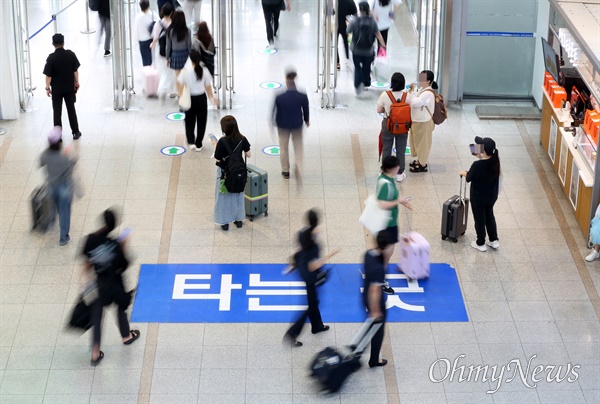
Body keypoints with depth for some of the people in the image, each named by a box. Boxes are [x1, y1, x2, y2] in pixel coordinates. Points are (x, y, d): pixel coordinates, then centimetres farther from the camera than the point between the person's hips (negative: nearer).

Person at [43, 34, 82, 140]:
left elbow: (48, 75, -14)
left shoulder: (51, 58, -17)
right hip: (70, 87, 2)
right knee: (71, 109, 15)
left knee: (57, 111, 9)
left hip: (56, 89, -2)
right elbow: (75, 70, -1)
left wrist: (47, 88, -2)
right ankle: (76, 132, 21)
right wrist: (76, 82, 13)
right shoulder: (71, 54, -9)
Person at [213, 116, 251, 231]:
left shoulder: (222, 141, -24)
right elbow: (248, 155, -3)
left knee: (224, 197, 13)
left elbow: (218, 159, -18)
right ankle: (239, 219, 32)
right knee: (238, 195, 21)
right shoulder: (242, 139, -12)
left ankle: (224, 222, 20)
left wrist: (215, 146, -6)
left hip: (225, 172, -4)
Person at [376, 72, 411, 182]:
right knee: (400, 150, 15)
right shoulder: (408, 96, -17)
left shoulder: (385, 95, -19)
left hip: (388, 125, -1)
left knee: (386, 149, 15)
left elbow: (379, 110, -7)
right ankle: (400, 174, 26)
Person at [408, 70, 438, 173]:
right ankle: (420, 161, 40)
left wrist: (413, 91, -26)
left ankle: (423, 165, 20)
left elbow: (415, 103, -33)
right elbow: (416, 101, 12)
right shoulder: (422, 89, 3)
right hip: (418, 120, 10)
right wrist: (412, 91, 2)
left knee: (422, 143, 6)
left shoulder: (428, 93, -29)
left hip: (423, 122, -10)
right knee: (418, 142, 23)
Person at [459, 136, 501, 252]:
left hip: (478, 197, -6)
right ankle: (494, 240, 36)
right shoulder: (495, 161, -13)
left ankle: (481, 244, 31)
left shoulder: (477, 165, -31)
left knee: (479, 219, 14)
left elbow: (469, 178, -14)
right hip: (492, 196, 6)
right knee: (489, 216, 27)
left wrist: (464, 173, 6)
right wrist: (480, 157, 6)